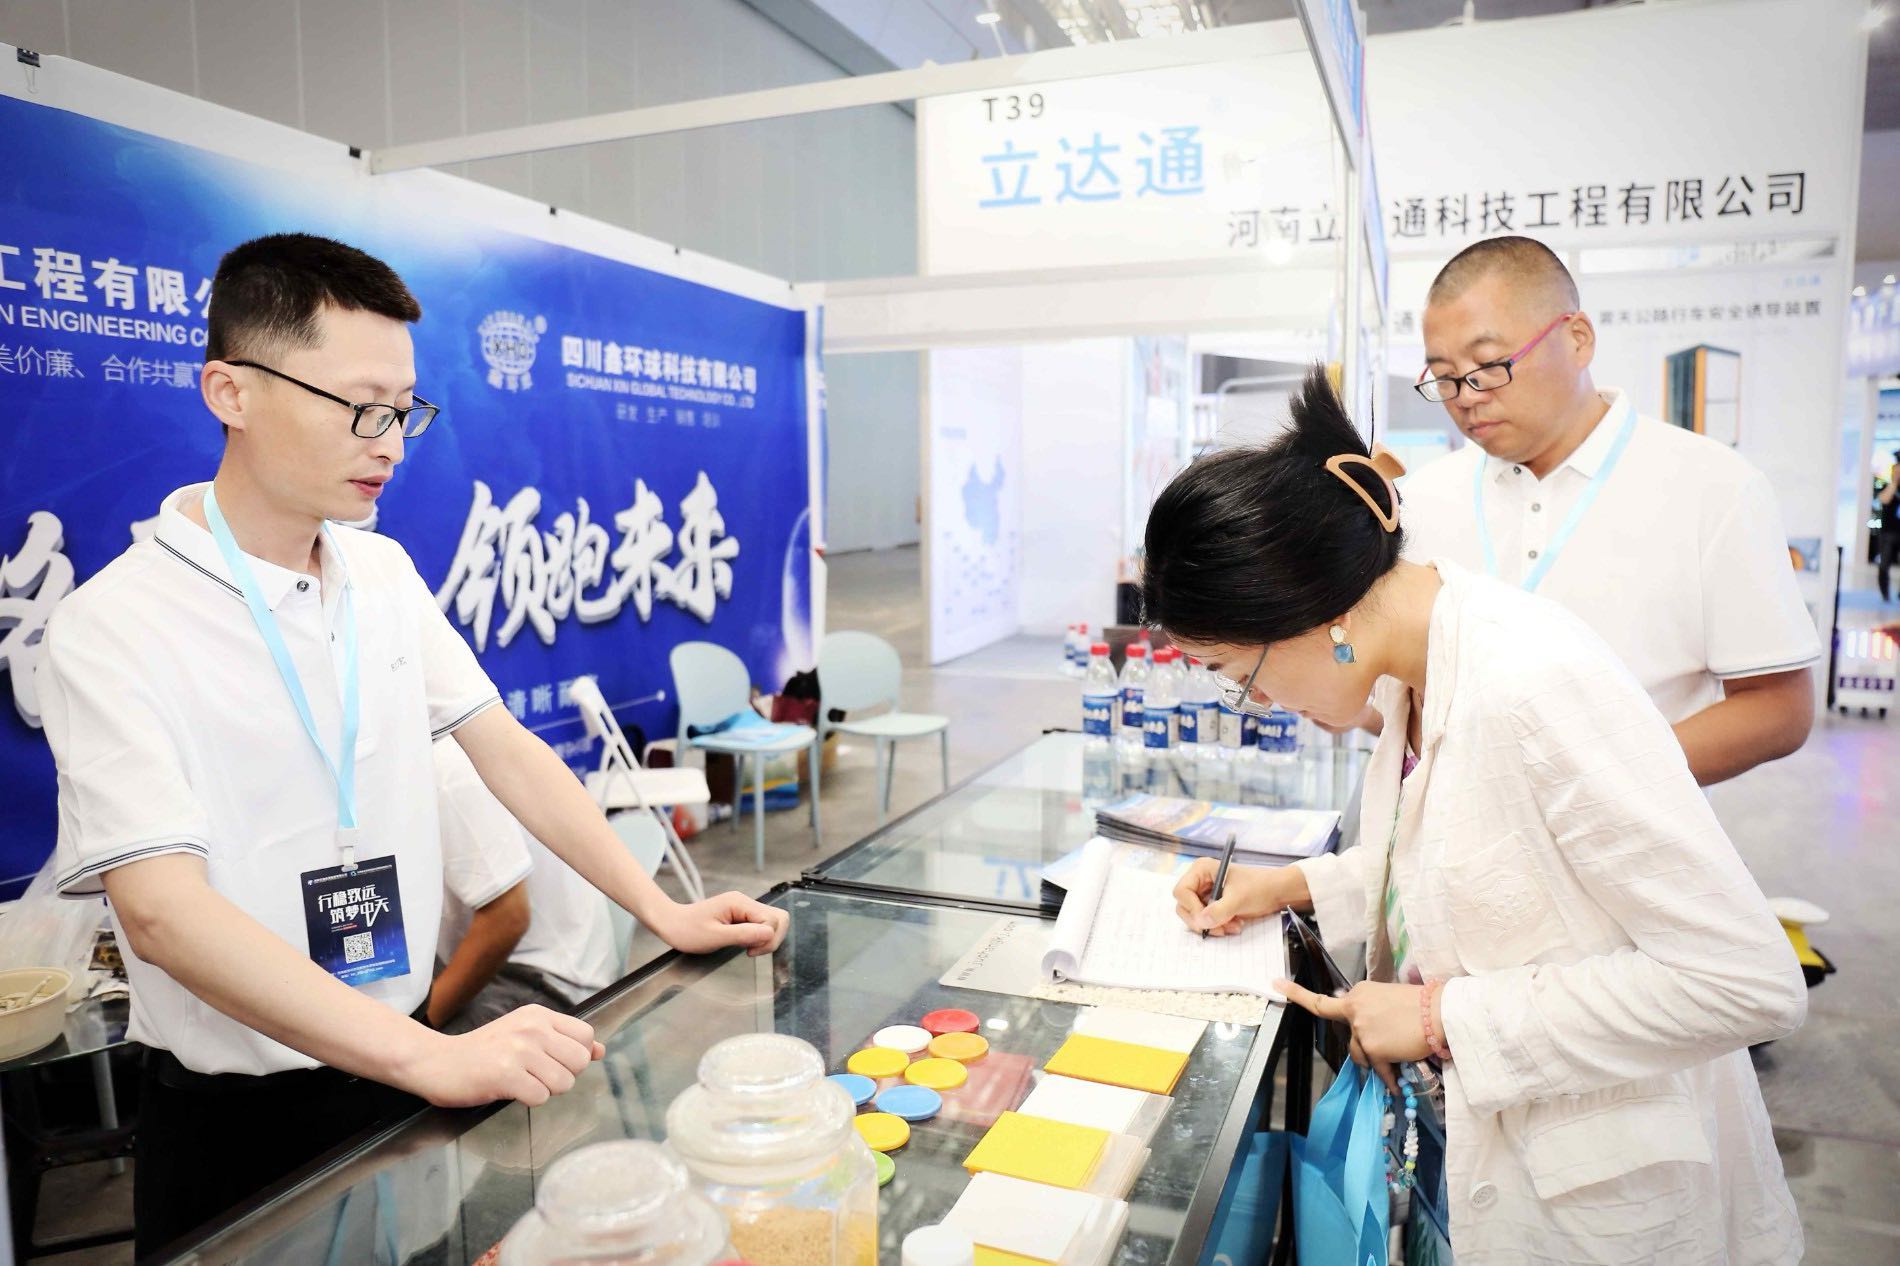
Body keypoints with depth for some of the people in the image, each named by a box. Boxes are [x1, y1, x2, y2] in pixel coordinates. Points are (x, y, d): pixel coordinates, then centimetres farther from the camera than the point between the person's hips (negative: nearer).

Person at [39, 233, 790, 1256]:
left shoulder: (384, 574, 1)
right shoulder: (112, 629, -18)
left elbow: (503, 748, 1)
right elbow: (161, 910, -26)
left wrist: (664, 913, -6)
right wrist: (434, 1058, -34)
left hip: (403, 1067, 6)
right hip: (236, 1124, -5)